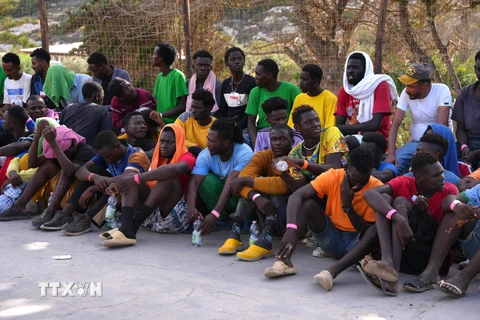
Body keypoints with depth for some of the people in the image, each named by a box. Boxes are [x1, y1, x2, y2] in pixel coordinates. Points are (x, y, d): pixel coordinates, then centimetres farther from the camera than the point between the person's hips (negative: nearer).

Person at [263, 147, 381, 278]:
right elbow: (296, 196, -26)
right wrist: (291, 229, -42)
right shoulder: (332, 177, -14)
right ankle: (284, 261, -34)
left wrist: (348, 206, -28)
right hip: (332, 238, 2)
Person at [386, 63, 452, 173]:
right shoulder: (406, 93, -7)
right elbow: (395, 124, -9)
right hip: (416, 143, 3)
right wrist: (391, 154, -21)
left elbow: (442, 126, -23)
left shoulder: (442, 91, -16)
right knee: (391, 163, -21)